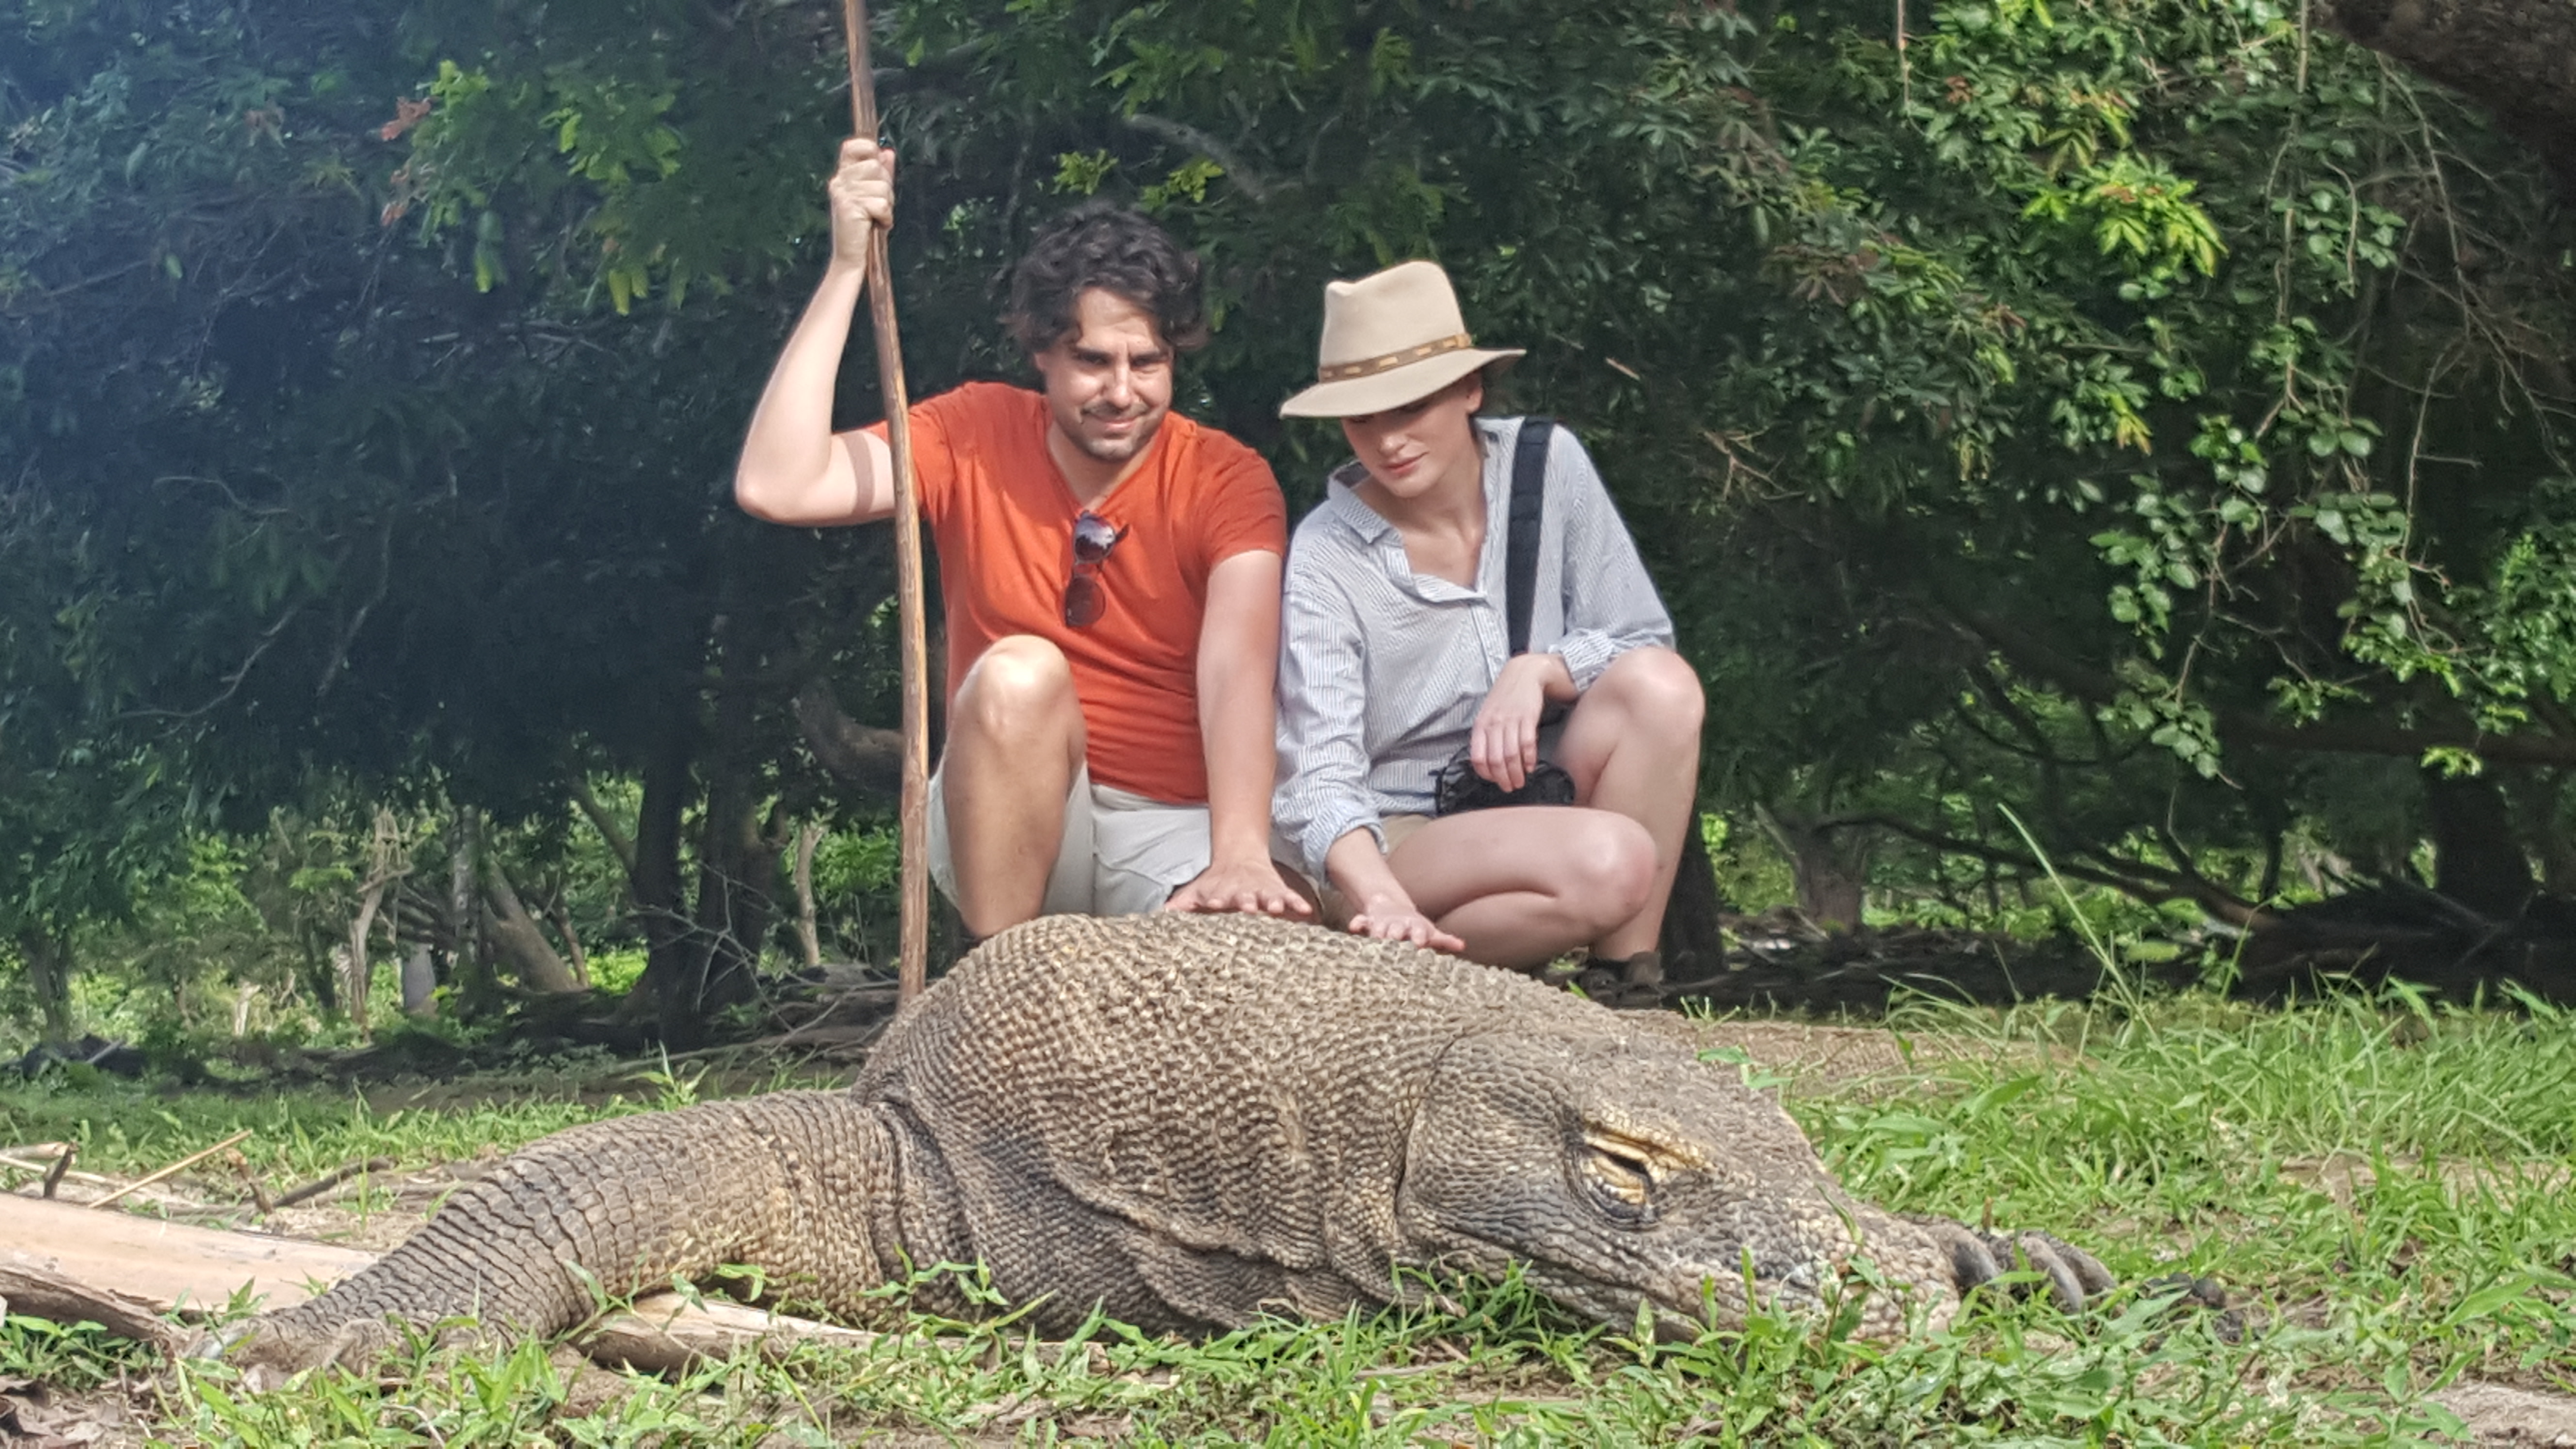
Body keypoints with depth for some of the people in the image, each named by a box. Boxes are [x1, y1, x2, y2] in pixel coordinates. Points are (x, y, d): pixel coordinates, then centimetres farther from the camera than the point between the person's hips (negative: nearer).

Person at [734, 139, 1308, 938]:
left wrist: (1240, 854, -39)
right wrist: (847, 270, -16)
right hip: (1006, 825, 2)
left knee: (1259, 940, -36)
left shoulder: (1228, 481, -4)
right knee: (1020, 672, -31)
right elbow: (774, 488, -13)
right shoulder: (974, 438, 1)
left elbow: (1240, 668, -21)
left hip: (1179, 830, -2)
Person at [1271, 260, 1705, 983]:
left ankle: (1627, 972, -18)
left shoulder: (1547, 467, -5)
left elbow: (1643, 642, -1)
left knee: (1660, 683, -25)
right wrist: (1383, 902, -43)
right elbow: (1322, 773, -24)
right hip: (1398, 838, -5)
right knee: (1606, 861, -33)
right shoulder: (1328, 553, -15)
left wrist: (1541, 670, -22)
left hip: (1536, 796, 5)